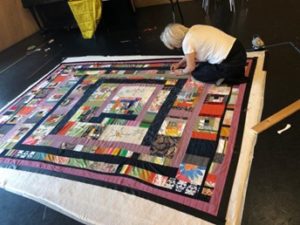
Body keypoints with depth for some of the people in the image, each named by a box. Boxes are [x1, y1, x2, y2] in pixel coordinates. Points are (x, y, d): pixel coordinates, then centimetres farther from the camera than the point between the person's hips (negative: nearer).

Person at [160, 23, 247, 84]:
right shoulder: (194, 29, 10)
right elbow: (190, 54, 27)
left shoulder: (187, 42, -14)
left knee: (196, 73, 7)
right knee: (202, 64, 26)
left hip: (231, 63, -8)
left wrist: (181, 72, 17)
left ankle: (226, 77, -1)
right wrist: (179, 64, 30)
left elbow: (190, 68, -3)